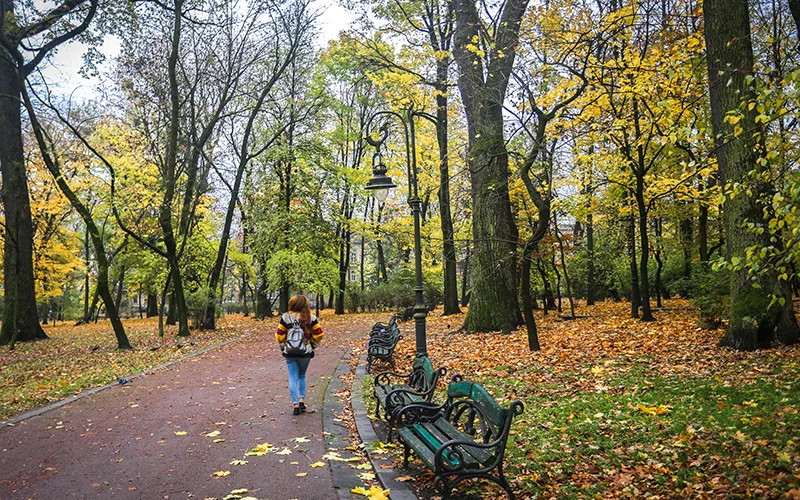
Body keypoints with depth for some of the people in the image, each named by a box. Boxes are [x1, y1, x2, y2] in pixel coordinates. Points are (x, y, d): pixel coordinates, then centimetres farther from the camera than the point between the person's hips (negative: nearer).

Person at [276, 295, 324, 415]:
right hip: (305, 352, 1)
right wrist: (313, 346, 9)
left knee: (293, 378, 6)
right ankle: (302, 400, 9)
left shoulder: (285, 318, -7)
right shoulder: (311, 318, -4)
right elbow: (319, 334, -4)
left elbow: (279, 335, -6)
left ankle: (295, 404, 1)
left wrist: (282, 347, 8)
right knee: (302, 376, 19)